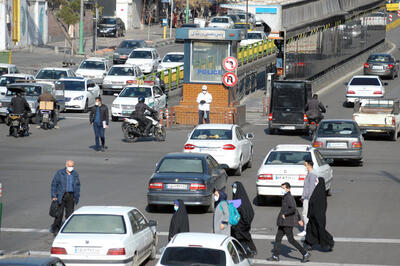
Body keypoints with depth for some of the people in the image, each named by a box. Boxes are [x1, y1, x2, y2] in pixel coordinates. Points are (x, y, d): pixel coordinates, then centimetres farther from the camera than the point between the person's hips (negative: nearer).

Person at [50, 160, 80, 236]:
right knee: (59, 213, -4)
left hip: (71, 196, 3)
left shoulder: (75, 174, 7)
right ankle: (55, 229, 9)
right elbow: (54, 184, -4)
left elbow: (78, 185, 14)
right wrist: (54, 196, -10)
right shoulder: (59, 173, -4)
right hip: (61, 196, -3)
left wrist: (77, 197, 8)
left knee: (70, 214, 1)